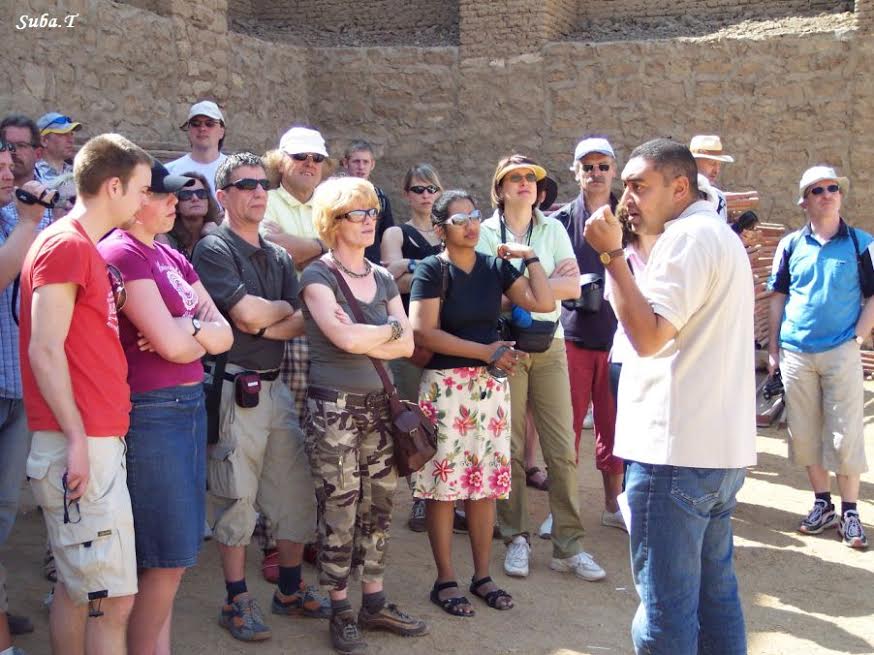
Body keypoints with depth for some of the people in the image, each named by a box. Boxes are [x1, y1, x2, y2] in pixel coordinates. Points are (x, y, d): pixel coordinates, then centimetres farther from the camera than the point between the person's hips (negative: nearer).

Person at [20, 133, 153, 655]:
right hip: (82, 445, -10)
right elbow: (45, 350, -17)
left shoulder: (86, 249, 18)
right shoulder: (66, 244, -11)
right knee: (113, 599, -7)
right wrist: (77, 440, -18)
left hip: (97, 441, 10)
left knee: (77, 589, 16)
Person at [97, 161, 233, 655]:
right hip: (152, 411, -9)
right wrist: (202, 331, 1)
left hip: (189, 406, 9)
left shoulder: (171, 257, 14)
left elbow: (224, 335, 9)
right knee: (166, 558, -2)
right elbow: (171, 345, -18)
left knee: (172, 557, 14)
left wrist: (186, 328, -10)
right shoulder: (122, 253, -11)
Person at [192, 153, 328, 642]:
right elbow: (247, 312, -18)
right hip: (234, 389, -7)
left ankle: (292, 590, 27)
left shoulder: (279, 257, 15)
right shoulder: (214, 249, -6)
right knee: (237, 498, 1)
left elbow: (302, 323, 6)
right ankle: (238, 601, 15)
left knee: (296, 491, 11)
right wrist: (284, 308, 1)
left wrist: (266, 325, -13)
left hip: (275, 386, 7)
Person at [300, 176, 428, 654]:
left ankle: (374, 604, 21)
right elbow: (347, 338, -20)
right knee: (339, 512, 0)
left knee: (378, 507, 9)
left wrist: (361, 337, -11)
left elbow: (407, 345, 3)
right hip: (333, 408, -6)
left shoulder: (383, 278, 13)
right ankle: (340, 612, 13)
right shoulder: (317, 276, -6)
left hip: (378, 404, 6)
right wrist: (389, 328, -4)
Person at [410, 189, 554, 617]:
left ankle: (482, 576, 21)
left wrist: (530, 257, 4)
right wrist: (485, 351, -15)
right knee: (445, 484, 0)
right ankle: (445, 581, 12)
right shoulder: (431, 270, -5)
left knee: (485, 481, 9)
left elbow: (544, 304, 2)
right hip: (446, 385, -5)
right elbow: (423, 332, -15)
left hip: (491, 385, 5)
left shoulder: (496, 266, 9)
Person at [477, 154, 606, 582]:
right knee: (509, 448, 2)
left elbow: (573, 286, -2)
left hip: (549, 345, 2)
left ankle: (568, 547, 6)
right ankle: (516, 539, 15)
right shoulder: (485, 232, 3)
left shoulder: (553, 229, 10)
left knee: (563, 449, -1)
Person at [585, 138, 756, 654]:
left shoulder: (688, 235, -13)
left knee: (665, 602, -3)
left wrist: (613, 254, -16)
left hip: (675, 450, -11)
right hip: (722, 448, 11)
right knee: (715, 590, 18)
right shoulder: (720, 235, 20)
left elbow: (648, 335, -20)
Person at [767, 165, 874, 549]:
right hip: (795, 354, 2)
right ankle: (822, 504, 22)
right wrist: (773, 349, 6)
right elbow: (777, 298, 9)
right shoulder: (790, 245, 6)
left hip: (841, 353, -2)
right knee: (804, 432, 8)